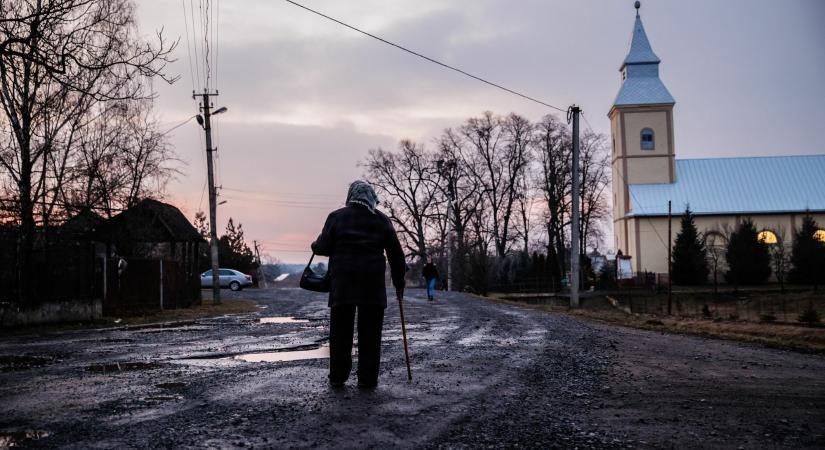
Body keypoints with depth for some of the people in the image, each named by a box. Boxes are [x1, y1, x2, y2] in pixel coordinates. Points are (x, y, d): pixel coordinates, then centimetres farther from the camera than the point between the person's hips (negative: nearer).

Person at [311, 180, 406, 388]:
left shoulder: (336, 217, 4)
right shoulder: (382, 220, 9)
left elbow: (323, 247, -2)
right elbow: (396, 254, 11)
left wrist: (315, 245, 22)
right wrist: (399, 283, 20)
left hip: (342, 282, 0)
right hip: (373, 283, 0)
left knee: (340, 331, 7)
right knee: (370, 332, 5)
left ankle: (337, 377, 9)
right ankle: (367, 378, 5)